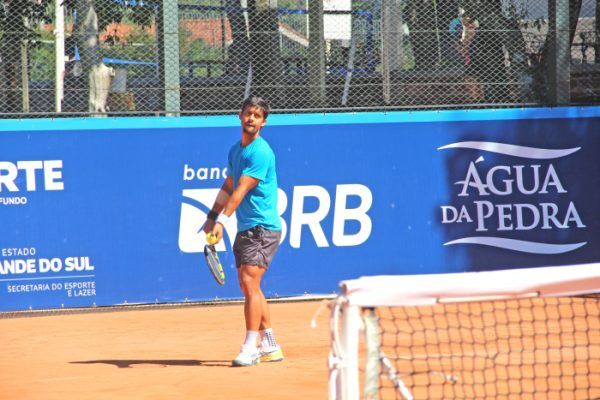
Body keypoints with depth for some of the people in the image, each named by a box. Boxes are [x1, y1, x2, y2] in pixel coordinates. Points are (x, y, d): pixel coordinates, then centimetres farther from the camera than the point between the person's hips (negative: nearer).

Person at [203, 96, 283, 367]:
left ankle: (250, 348, -15)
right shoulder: (236, 150, 13)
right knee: (248, 287, 12)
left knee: (250, 284, -16)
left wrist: (222, 220, -28)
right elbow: (228, 187, 22)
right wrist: (212, 217, 16)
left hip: (262, 228, -10)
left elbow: (241, 190, -22)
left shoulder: (260, 153, -15)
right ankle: (270, 346, 20)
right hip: (245, 229, 10)